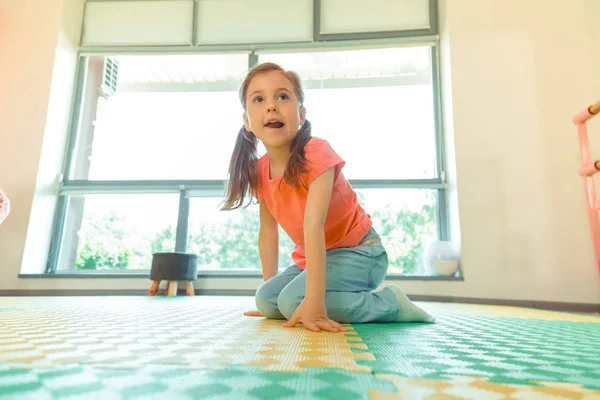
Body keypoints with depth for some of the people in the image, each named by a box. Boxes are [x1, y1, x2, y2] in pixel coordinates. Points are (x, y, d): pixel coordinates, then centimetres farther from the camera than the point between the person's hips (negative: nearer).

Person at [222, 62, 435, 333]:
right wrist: (269, 288, 2)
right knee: (265, 300, -7)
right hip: (314, 257, 7)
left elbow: (313, 226, -34)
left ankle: (389, 302, -8)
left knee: (294, 300, -25)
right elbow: (267, 232, 3)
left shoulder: (316, 153, -24)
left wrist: (313, 301, -37)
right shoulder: (259, 171, -4)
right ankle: (353, 302, 9)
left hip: (359, 251, -7)